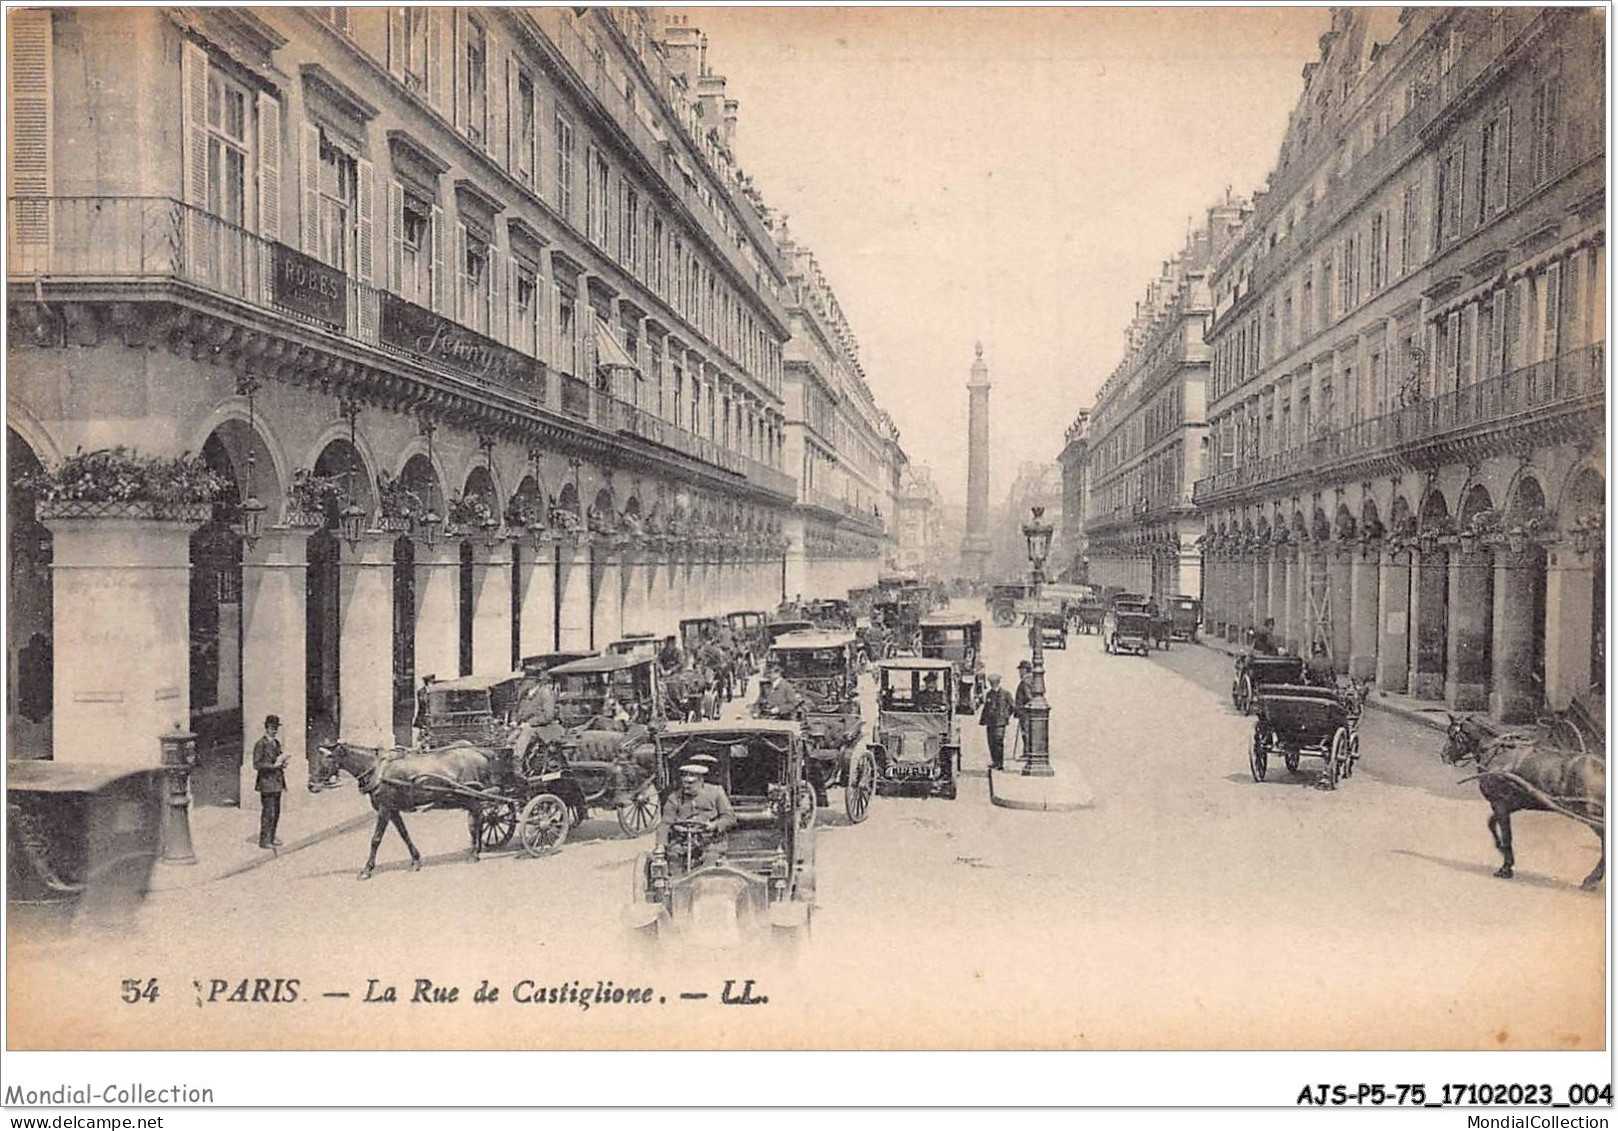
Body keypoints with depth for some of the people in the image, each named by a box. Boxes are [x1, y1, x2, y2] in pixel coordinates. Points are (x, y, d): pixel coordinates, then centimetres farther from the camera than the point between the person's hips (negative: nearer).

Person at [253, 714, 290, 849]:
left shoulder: (276, 743, 15)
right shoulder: (260, 744, -10)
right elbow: (256, 764, -15)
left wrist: (282, 763, 5)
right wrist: (273, 765, -20)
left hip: (277, 781, 8)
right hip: (267, 782, -8)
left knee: (276, 811, 13)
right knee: (268, 812, -7)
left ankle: (271, 837, 23)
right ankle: (264, 840, -1)